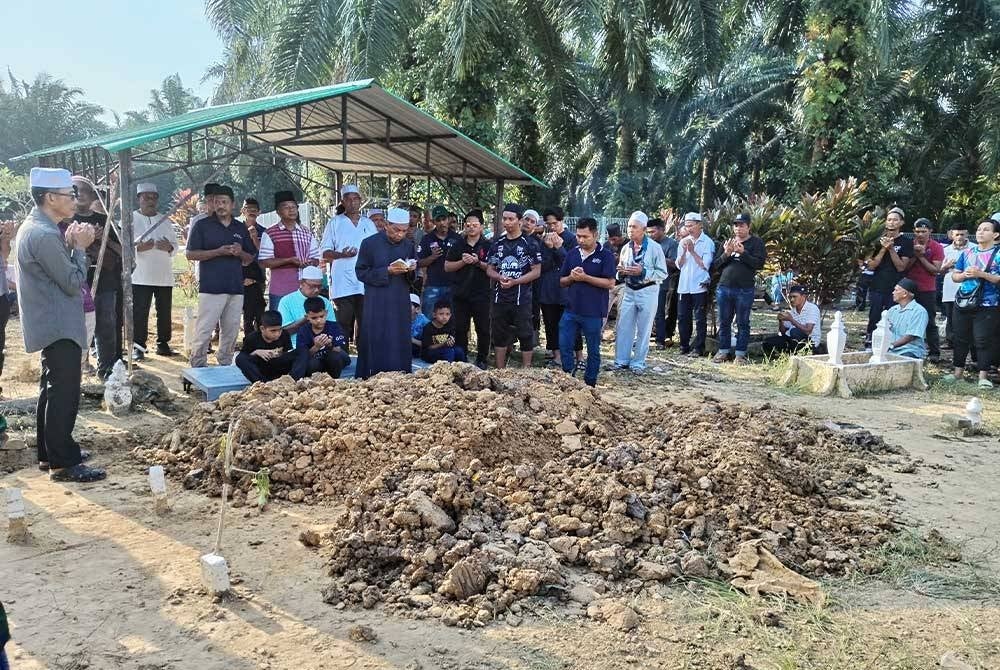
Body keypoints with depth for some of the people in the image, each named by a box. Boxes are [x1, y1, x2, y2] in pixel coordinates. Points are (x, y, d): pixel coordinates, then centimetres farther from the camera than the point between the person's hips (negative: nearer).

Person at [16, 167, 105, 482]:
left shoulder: (33, 228, 12)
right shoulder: (44, 235, -21)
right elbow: (74, 283, -19)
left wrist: (69, 244, 1)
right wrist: (79, 247, -8)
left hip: (51, 325, 11)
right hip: (60, 327, -11)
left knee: (52, 390, 18)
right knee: (64, 394, -7)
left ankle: (49, 453, 27)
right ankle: (63, 463, -2)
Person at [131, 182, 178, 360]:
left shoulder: (165, 221, 14)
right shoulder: (131, 219, 1)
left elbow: (175, 245, 13)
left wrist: (169, 247, -9)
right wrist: (140, 247, -23)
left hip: (165, 276, 4)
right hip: (140, 276, -4)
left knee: (165, 312, 8)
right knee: (139, 313, -3)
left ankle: (163, 344, 18)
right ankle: (138, 347, 4)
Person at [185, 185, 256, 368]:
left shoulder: (241, 229, 16)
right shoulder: (203, 225, 3)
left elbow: (250, 260, 19)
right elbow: (190, 254, -2)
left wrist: (240, 253, -4)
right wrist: (218, 252, -13)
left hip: (236, 289, 4)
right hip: (211, 288, -4)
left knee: (231, 331, 8)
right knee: (204, 330, -8)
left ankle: (225, 366, 18)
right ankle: (197, 366, 1)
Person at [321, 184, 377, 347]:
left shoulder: (369, 224, 15)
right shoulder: (335, 223, 6)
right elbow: (325, 252, 4)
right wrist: (341, 254, -15)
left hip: (366, 283, 3)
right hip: (343, 284, -3)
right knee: (344, 324, -3)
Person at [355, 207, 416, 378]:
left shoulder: (408, 245, 8)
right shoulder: (370, 243, -4)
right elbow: (361, 273, -6)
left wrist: (411, 270, -7)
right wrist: (387, 271, -17)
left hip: (401, 305, 4)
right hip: (377, 305, -4)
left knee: (401, 347, 6)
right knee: (376, 347, -2)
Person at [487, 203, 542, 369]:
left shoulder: (529, 244, -4)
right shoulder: (497, 244, 9)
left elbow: (536, 271, -6)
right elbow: (490, 269, 14)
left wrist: (514, 281, -16)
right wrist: (500, 277, -9)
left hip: (522, 299, -5)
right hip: (500, 298, 5)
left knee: (525, 336, 1)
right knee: (499, 335, 11)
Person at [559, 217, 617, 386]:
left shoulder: (606, 255, -6)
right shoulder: (572, 253, 8)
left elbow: (610, 283, -14)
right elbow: (562, 281, 13)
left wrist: (585, 277, -18)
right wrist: (571, 277, -9)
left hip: (594, 313, -4)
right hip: (571, 309, 4)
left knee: (593, 351, 8)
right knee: (564, 346, 3)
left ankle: (590, 384, 21)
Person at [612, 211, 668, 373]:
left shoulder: (655, 248, -11)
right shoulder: (626, 248, 3)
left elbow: (663, 274, -10)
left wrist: (643, 272, -21)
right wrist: (621, 271, -7)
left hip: (647, 292, -4)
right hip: (629, 291, 4)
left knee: (643, 329, 6)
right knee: (623, 327, 7)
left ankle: (638, 363, 17)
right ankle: (621, 361, 19)